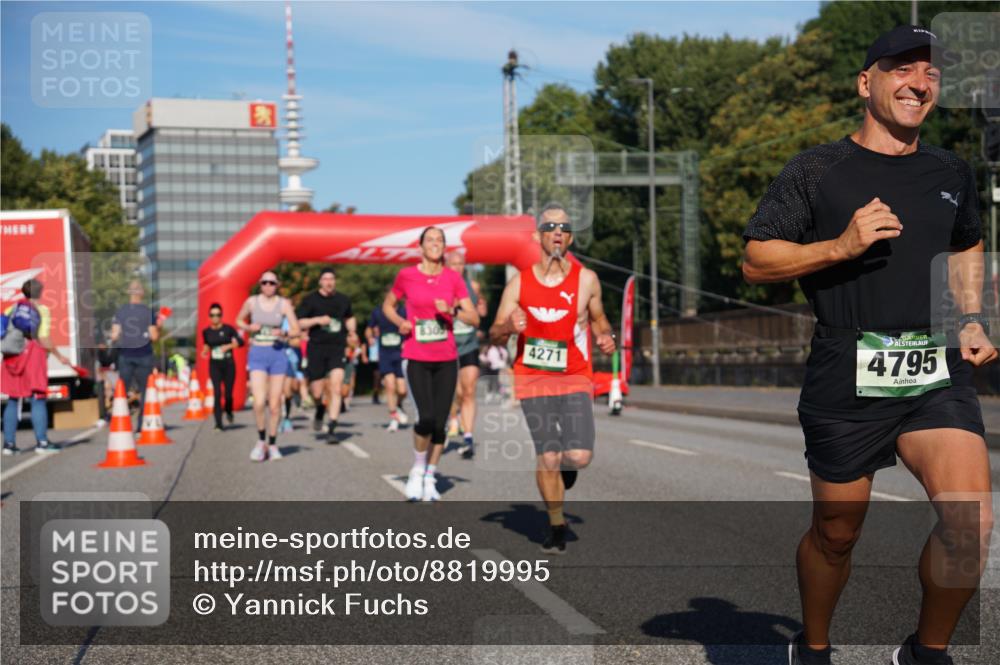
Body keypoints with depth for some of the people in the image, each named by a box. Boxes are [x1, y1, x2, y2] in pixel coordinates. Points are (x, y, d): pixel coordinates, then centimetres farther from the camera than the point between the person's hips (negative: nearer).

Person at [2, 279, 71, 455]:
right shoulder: (42, 310, -3)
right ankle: (41, 441, -3)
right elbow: (44, 339, -10)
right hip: (33, 355, -4)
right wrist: (59, 356, -1)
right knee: (38, 399, 0)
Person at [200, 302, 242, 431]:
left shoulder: (228, 329, -4)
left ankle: (229, 411, 35)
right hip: (214, 365, 1)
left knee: (228, 394, 0)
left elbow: (240, 341, -9)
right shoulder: (206, 331, 4)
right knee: (218, 393, -10)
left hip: (228, 364, -1)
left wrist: (228, 346, -23)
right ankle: (218, 424, -8)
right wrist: (205, 351, 0)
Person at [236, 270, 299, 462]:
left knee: (274, 405, 4)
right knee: (259, 402, -15)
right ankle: (261, 441, 6)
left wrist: (283, 333, -21)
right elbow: (239, 320, 17)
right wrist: (249, 327, -4)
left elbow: (296, 330, 0)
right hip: (257, 354, 0)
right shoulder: (252, 301, 2)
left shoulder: (283, 304, 0)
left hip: (277, 354, 0)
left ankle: (272, 444, 20)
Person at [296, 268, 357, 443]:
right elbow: (298, 323, -2)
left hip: (337, 348, 1)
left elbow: (350, 318, 30)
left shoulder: (343, 300, 11)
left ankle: (331, 429, -13)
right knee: (317, 392, 2)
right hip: (316, 348, -1)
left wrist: (352, 331, 11)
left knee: (335, 388, -14)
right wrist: (317, 320, -15)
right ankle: (320, 411, 38)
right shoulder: (310, 300, 2)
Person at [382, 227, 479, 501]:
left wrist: (452, 310, -17)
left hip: (446, 359, 2)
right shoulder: (406, 276, -1)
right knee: (426, 417, -16)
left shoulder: (453, 278, 2)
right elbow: (388, 305, 14)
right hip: (416, 358, -2)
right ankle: (417, 470, 8)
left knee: (440, 423, 2)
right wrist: (400, 321, -5)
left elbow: (474, 319, 1)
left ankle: (430, 478, 19)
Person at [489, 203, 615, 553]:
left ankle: (566, 465, 24)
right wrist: (509, 327, -19)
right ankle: (556, 527, 18)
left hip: (575, 379, 0)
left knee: (579, 456, -15)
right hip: (532, 380, 0)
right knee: (547, 459, -4)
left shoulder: (586, 279, 1)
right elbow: (495, 336, 4)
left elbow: (598, 319, 16)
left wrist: (606, 337, -6)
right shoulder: (519, 282, 0)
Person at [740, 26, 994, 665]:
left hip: (937, 375, 3)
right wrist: (841, 246, -14)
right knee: (836, 534, 10)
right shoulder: (817, 170, 1)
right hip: (846, 381, -3)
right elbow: (755, 262, -2)